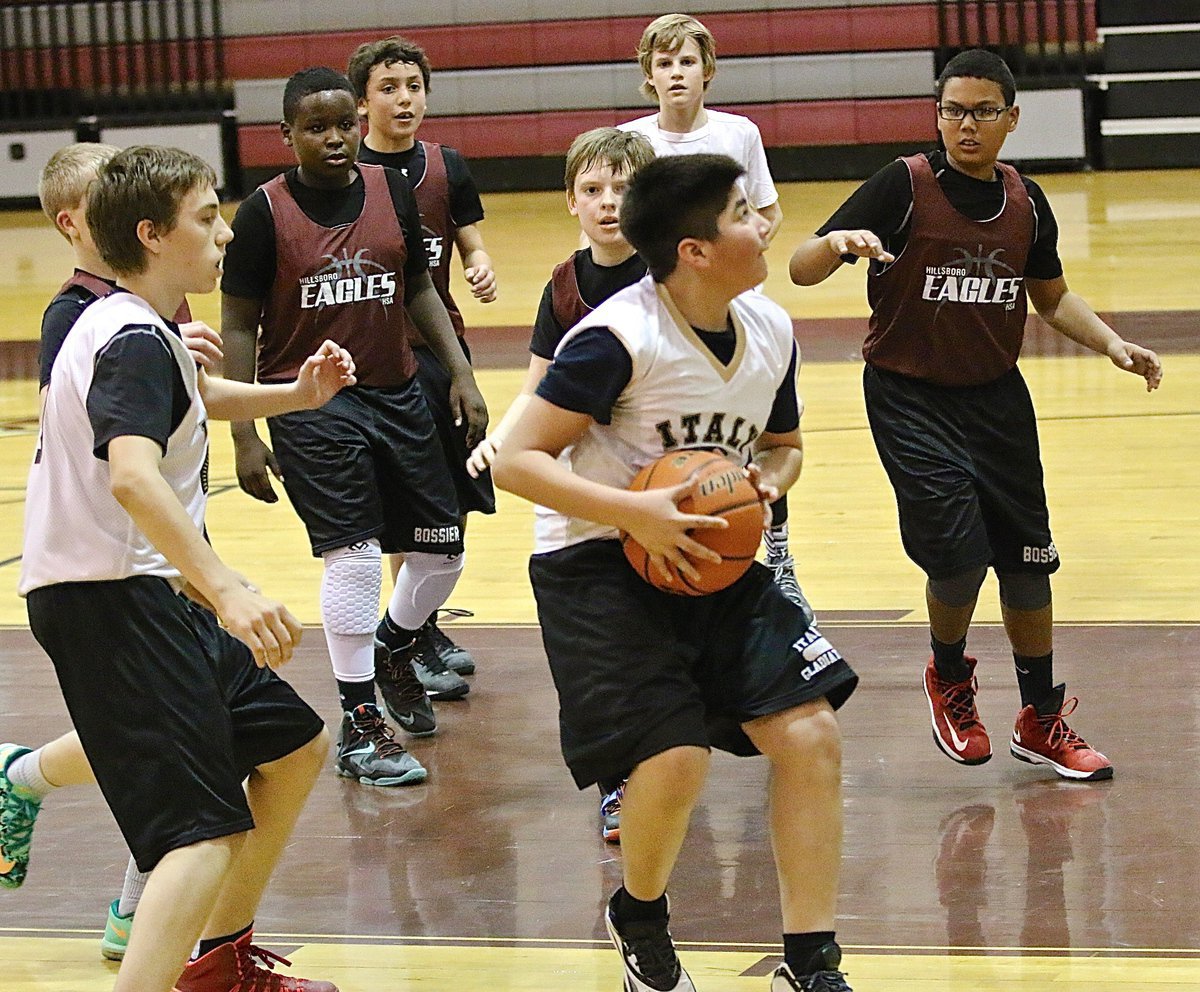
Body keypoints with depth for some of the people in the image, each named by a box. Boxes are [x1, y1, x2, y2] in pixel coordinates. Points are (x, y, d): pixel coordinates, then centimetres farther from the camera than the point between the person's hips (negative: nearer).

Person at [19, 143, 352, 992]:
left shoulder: (151, 331, 16)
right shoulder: (137, 342, -17)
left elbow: (195, 399, 41)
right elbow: (131, 476, -35)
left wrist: (297, 395, 27)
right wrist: (227, 590, -44)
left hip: (146, 593, 11)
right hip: (109, 601, -11)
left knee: (294, 746, 22)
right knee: (210, 833, -20)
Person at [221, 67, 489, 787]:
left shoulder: (392, 190, 3)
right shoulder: (266, 211, -9)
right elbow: (239, 325, -6)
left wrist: (462, 375, 5)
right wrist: (245, 436, -10)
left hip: (397, 394, 5)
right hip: (311, 405, -5)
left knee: (443, 548, 8)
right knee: (354, 556, -13)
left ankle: (393, 652, 39)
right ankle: (358, 727, -2)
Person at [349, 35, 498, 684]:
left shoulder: (445, 168, 6)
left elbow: (471, 245, 11)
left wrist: (482, 271, -11)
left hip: (441, 343, 5)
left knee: (453, 498, 9)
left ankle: (423, 620, 25)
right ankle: (416, 638, 5)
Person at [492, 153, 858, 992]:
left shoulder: (771, 331, -1)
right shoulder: (617, 339, -22)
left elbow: (785, 444, 18)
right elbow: (518, 462, -20)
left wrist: (767, 484, -5)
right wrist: (633, 512, -30)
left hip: (713, 558, 7)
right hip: (598, 565, -7)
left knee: (812, 736, -6)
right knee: (677, 756, -20)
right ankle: (640, 920, 14)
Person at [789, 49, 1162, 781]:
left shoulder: (1026, 202, 2)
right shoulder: (904, 186, -12)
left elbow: (1052, 297, 19)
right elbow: (801, 270, -16)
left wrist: (1112, 343, 3)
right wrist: (836, 244, -38)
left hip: (998, 398, 5)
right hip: (910, 397, -4)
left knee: (1027, 560, 7)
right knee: (959, 551, -15)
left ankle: (1042, 721, 25)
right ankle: (950, 679, 16)